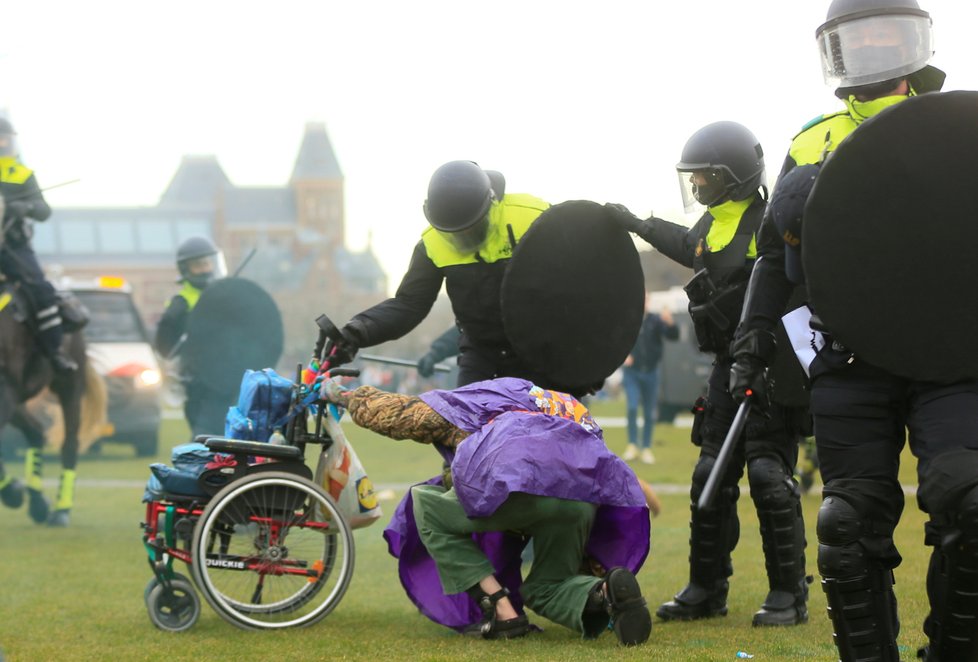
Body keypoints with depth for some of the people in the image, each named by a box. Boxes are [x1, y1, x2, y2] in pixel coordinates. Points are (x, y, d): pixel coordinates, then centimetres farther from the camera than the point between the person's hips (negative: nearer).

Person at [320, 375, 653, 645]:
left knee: (426, 503, 22)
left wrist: (346, 396, 52)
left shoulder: (482, 397, 30)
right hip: (585, 500, 5)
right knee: (545, 587, 28)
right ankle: (607, 590, -8)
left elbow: (395, 412, 32)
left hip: (518, 484, -5)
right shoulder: (570, 407, 43)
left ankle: (502, 612, 9)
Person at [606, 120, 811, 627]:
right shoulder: (713, 223, 12)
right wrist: (638, 226, 45)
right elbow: (692, 249, 37)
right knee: (711, 476, 8)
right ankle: (706, 589, 17)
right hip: (729, 367, 8)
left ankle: (789, 595, -1)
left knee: (769, 475, -10)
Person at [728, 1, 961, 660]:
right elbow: (774, 255, 23)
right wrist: (754, 337, 15)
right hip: (852, 367, 2)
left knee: (966, 502, -19)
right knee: (852, 526, -1)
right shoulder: (812, 145, 17)